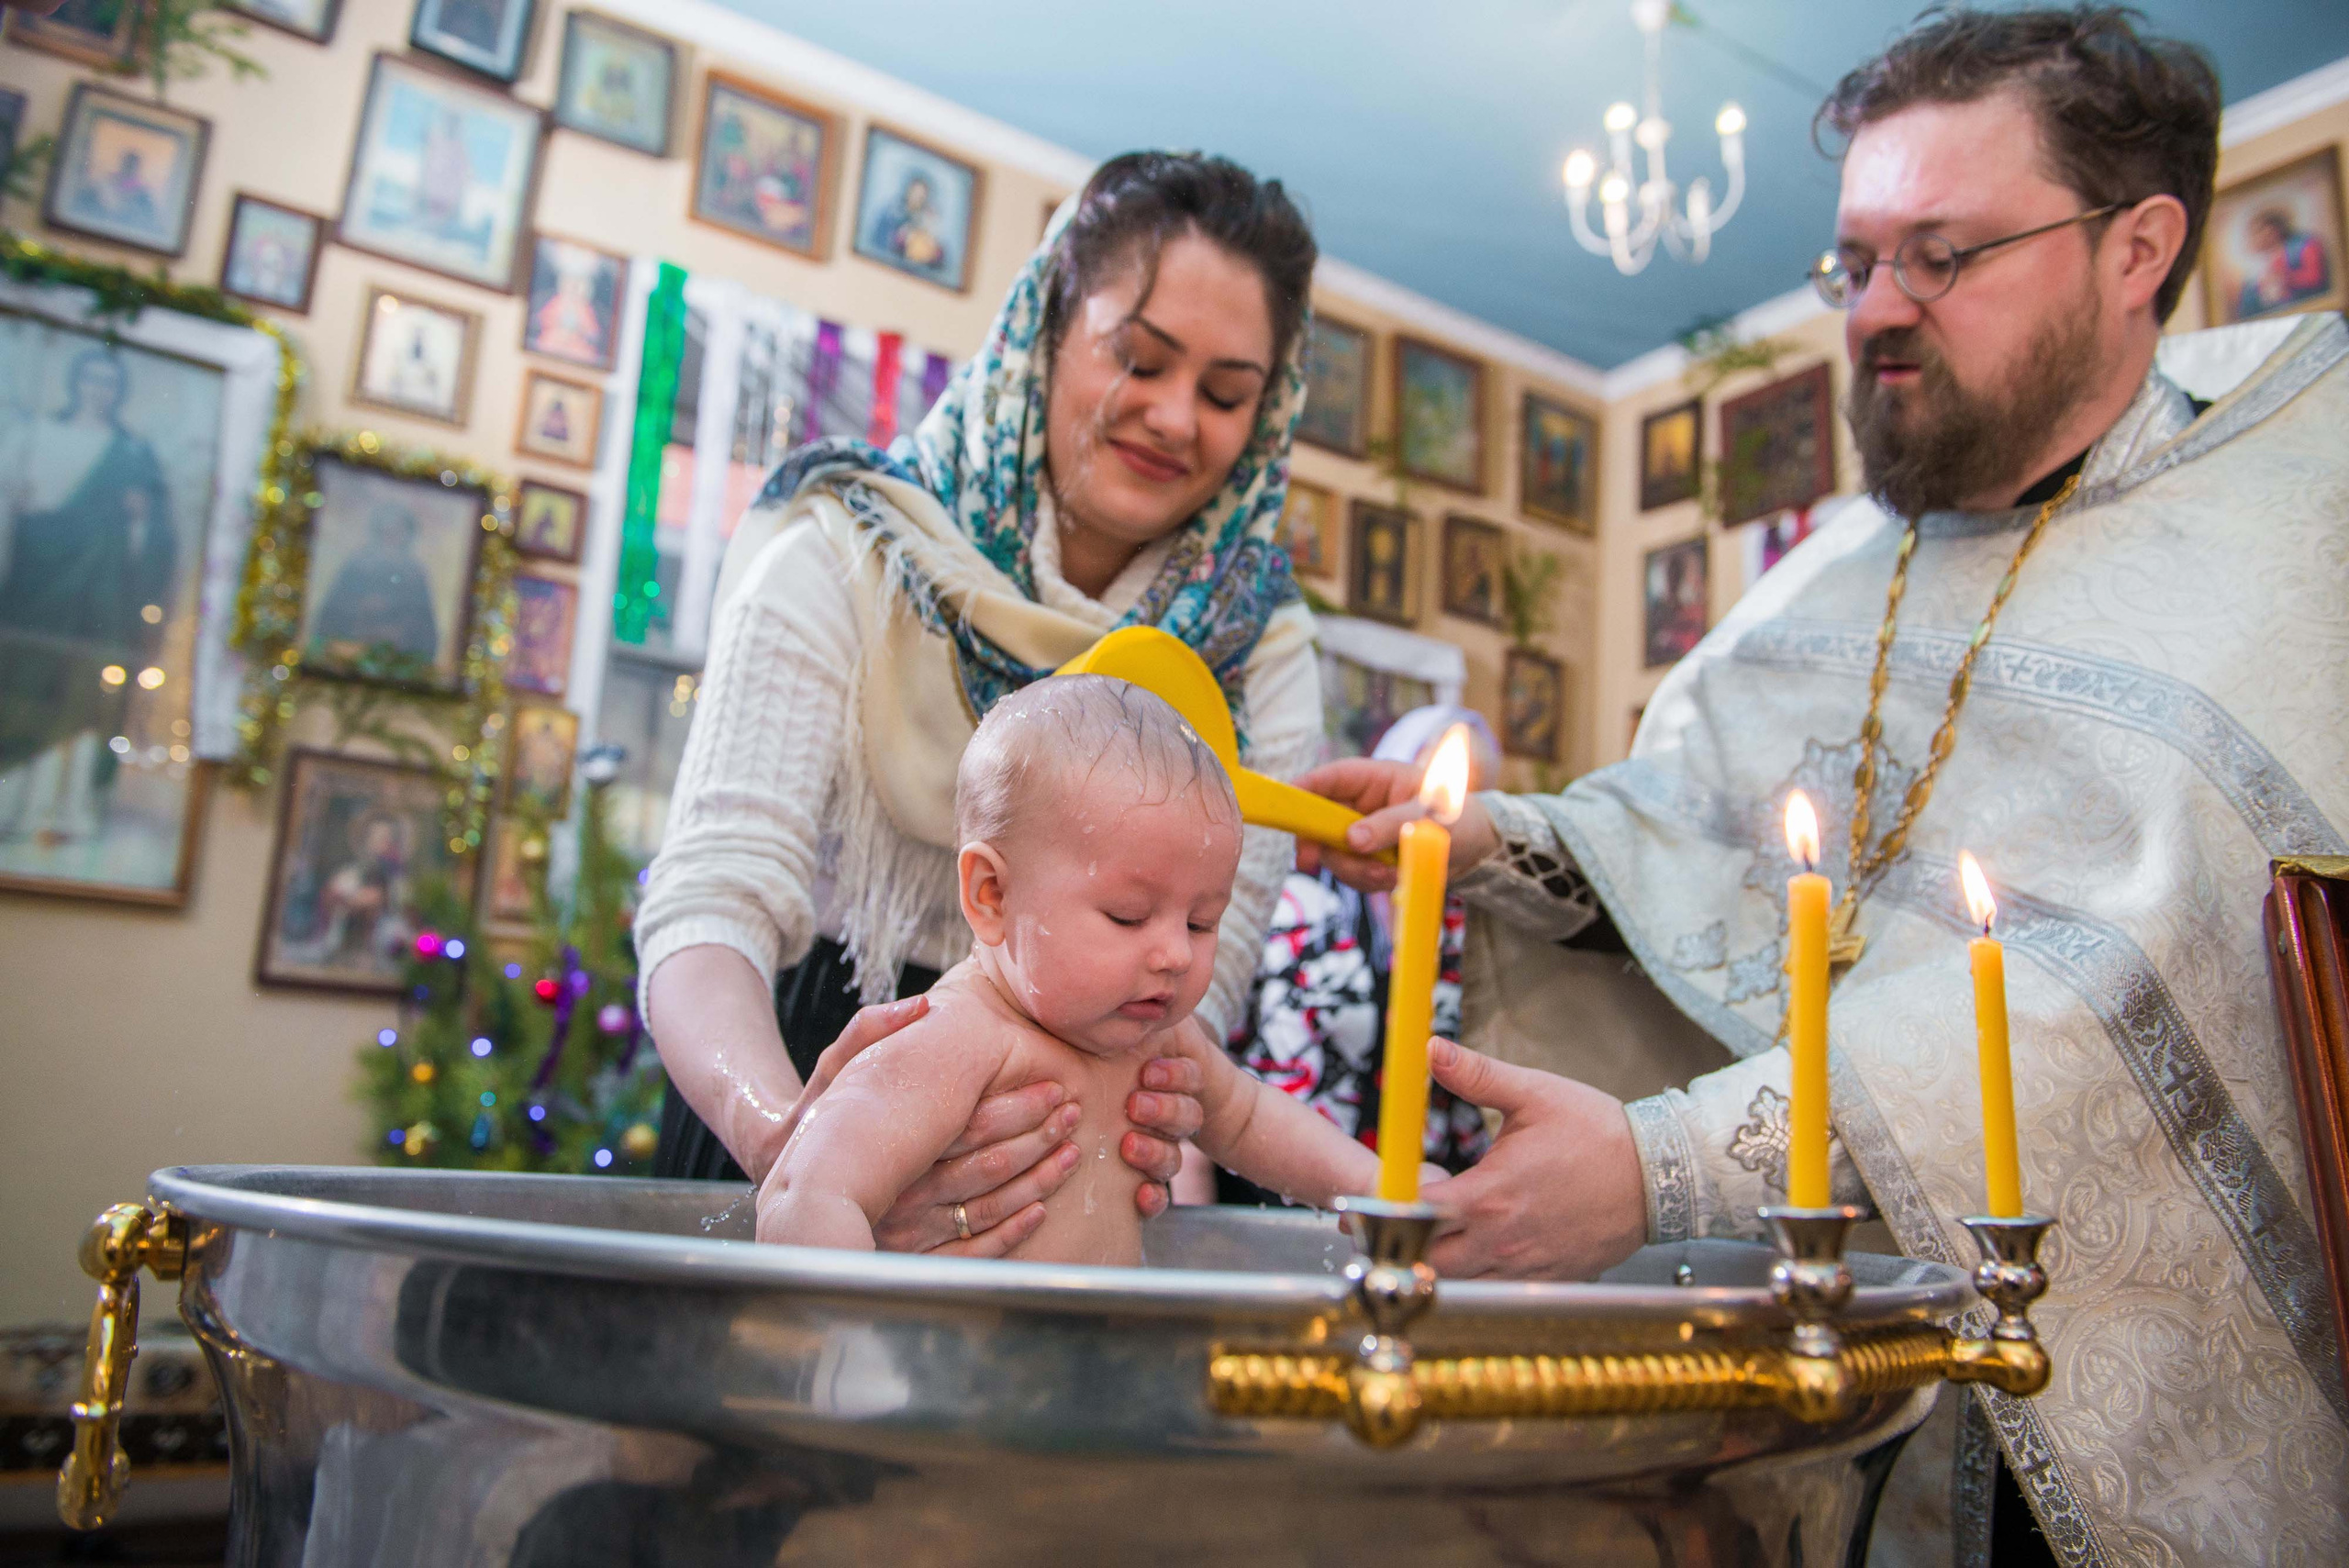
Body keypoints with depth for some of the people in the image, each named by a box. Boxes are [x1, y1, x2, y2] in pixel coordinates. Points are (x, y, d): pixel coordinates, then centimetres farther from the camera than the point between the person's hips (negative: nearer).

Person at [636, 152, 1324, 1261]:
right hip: (815, 1069, -1)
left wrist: (1150, 1107, -34)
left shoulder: (1264, 650, -3)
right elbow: (714, 897, -21)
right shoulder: (844, 553, -11)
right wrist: (780, 1132, -41)